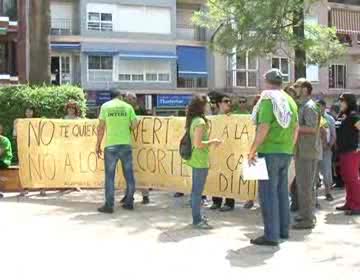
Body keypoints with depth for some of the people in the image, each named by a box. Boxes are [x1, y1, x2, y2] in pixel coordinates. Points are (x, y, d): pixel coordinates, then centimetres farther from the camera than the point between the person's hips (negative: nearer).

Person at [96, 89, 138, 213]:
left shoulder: (105, 106, 3)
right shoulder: (128, 107, 5)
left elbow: (101, 127, -1)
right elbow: (134, 125, 3)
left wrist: (98, 145, 5)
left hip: (111, 145, -1)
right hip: (126, 144, 1)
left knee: (110, 176, 3)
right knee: (129, 174, 11)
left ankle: (109, 205, 2)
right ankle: (129, 202, 18)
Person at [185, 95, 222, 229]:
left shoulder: (194, 120, 9)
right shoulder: (200, 121, -19)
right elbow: (197, 144, -23)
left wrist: (210, 142, 13)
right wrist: (212, 141, -12)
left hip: (196, 160, 10)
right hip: (200, 161, -10)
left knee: (196, 190, 16)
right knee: (198, 191, -3)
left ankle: (197, 216, 26)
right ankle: (197, 220, 4)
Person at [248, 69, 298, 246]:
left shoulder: (268, 100, -10)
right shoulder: (290, 101, 12)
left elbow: (264, 128, -18)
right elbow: (295, 129, 16)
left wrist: (252, 150, -14)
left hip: (270, 152, -8)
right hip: (286, 153, 8)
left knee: (268, 193, -4)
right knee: (282, 191, 15)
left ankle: (271, 235, -4)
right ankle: (283, 230, 22)